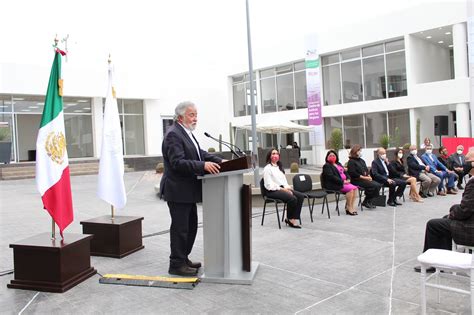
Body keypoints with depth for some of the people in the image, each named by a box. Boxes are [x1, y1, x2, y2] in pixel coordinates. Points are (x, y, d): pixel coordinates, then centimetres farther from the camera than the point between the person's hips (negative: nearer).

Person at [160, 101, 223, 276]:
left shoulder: (187, 133, 15)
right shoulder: (173, 134, -16)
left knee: (191, 226, 17)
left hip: (187, 191, 10)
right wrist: (203, 165, -33)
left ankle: (183, 259, 29)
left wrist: (219, 161, 0)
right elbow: (178, 162, -25)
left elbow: (200, 153, 14)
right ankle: (176, 264, 11)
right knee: (180, 228, -1)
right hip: (178, 191, -10)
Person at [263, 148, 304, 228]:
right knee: (292, 198, -28)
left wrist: (287, 187, -1)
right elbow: (269, 185, -12)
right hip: (273, 191, -8)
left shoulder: (279, 167, 23)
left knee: (301, 196, -15)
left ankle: (294, 219, -18)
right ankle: (289, 219, -7)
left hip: (283, 189, 8)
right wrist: (282, 189, -18)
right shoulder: (267, 168, -4)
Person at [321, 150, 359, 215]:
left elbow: (345, 172, 22)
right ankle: (348, 208, -16)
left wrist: (348, 179, 0)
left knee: (355, 188, -14)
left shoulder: (338, 164, 24)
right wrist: (342, 181, -18)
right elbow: (331, 177, -15)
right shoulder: (327, 166, -2)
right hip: (334, 185, -8)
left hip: (344, 182, 8)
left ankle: (351, 206, -13)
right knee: (350, 189, -25)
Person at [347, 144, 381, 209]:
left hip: (365, 179, 8)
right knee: (375, 185, -23)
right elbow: (353, 174, -16)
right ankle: (366, 202, -9)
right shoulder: (351, 162, -6)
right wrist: (364, 177, -17)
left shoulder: (361, 160, 21)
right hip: (356, 181, -8)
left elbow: (366, 170, 20)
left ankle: (369, 201, -2)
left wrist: (368, 176, -2)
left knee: (378, 185, -12)